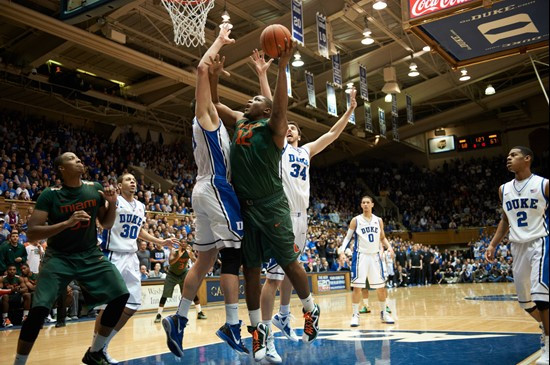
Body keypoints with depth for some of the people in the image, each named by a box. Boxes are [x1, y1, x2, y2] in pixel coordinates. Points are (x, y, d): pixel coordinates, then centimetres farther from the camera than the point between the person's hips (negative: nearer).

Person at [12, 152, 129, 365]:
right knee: (39, 309, -21)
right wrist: (67, 223, -29)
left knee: (121, 295, -9)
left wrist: (112, 204, -11)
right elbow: (31, 233, -17)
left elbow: (107, 224, 9)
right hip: (59, 257, -3)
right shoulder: (50, 195, -12)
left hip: (90, 255, 4)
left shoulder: (95, 189, -1)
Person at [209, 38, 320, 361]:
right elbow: (214, 104, 19)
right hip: (243, 206, 6)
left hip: (271, 206, -6)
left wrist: (282, 66, -29)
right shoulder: (238, 122, 13)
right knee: (250, 269, 8)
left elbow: (282, 104, -24)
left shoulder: (273, 126, -5)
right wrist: (214, 76, 7)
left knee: (288, 261, 3)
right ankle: (258, 328, 18)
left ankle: (312, 310, 25)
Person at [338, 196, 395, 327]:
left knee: (381, 286, 7)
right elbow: (348, 237, 1)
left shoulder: (378, 220, 7)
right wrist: (342, 250, -14)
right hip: (361, 256, -3)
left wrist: (389, 247, -4)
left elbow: (382, 238, 15)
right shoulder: (356, 220, -2)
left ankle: (384, 313, 23)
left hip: (375, 256, 3)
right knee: (357, 286, -6)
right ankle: (355, 315, 4)